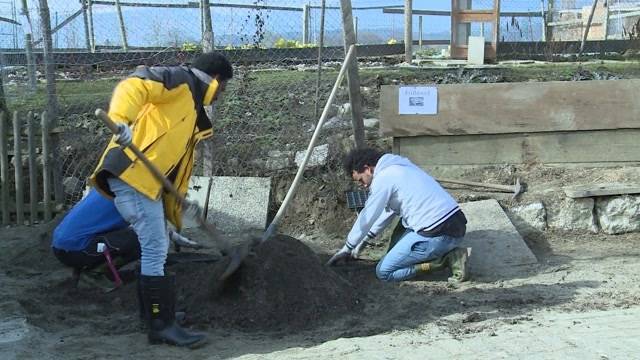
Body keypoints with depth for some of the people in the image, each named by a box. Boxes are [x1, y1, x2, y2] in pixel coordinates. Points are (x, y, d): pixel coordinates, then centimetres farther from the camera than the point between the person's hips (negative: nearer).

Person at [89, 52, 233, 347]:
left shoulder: (190, 105, 27)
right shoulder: (179, 79, -2)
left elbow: (177, 153, 25)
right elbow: (131, 87, -19)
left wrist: (180, 200, 19)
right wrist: (121, 121, -35)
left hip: (144, 178, 10)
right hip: (131, 173, -10)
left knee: (156, 249, 18)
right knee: (155, 249, -8)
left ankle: (157, 312, 30)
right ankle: (161, 326, -2)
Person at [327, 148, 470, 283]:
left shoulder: (382, 179, -7)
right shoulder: (397, 167, 21)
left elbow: (366, 219, -1)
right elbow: (388, 211, 29)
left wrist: (347, 249, 12)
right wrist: (363, 241, 32)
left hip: (438, 234, -9)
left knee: (383, 272, 2)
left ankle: (444, 259, -6)